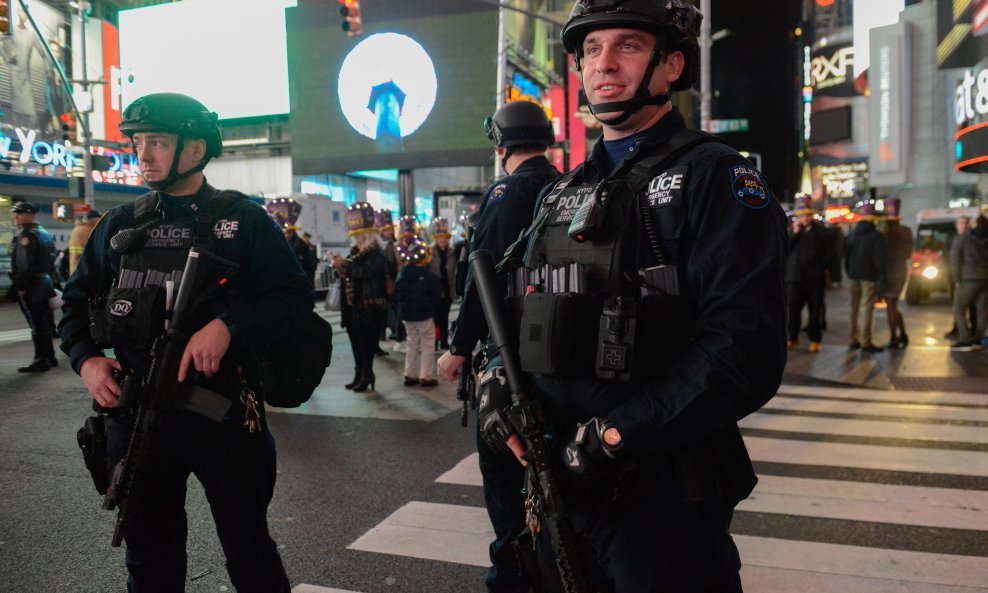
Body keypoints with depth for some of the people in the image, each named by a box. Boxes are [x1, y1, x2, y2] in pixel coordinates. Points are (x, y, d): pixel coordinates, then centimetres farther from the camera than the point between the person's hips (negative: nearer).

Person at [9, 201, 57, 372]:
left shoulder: (25, 235, -14)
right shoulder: (44, 233, 15)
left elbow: (26, 264, -21)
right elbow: (51, 259, 19)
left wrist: (21, 286, -18)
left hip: (29, 287, -9)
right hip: (44, 282, 9)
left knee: (36, 323, -6)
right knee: (44, 321, 13)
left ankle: (41, 360, -3)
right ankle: (49, 356, 20)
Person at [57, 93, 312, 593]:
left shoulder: (243, 219, -3)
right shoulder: (120, 225, 9)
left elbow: (295, 297, -8)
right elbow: (77, 300, 16)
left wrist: (227, 326, -23)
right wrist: (86, 359, -3)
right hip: (136, 415, 4)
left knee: (250, 552, 8)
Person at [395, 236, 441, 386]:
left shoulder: (401, 275, 0)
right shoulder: (429, 276, -16)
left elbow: (397, 296, 7)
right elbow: (437, 297, -11)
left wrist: (403, 309, 16)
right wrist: (433, 310, 6)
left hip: (406, 316, 5)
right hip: (425, 315, -5)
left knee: (412, 344, 17)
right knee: (427, 346, 5)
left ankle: (410, 375, 18)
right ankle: (425, 376, 3)